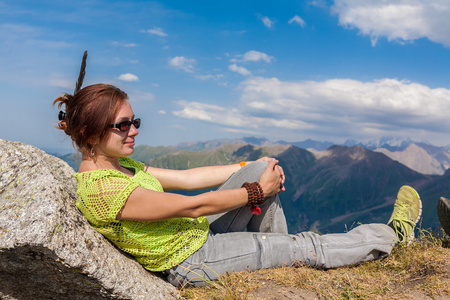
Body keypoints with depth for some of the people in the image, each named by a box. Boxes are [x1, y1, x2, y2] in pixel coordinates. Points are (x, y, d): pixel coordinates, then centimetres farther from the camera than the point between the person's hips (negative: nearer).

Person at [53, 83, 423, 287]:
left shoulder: (118, 165, 2)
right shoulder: (101, 189, -28)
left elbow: (188, 178, 3)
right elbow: (194, 206, -26)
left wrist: (255, 167, 1)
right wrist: (257, 190, -15)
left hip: (198, 233, 9)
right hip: (193, 263, -9)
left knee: (263, 170, 0)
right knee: (307, 246, -3)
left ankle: (279, 261, 16)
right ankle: (391, 235, 20)